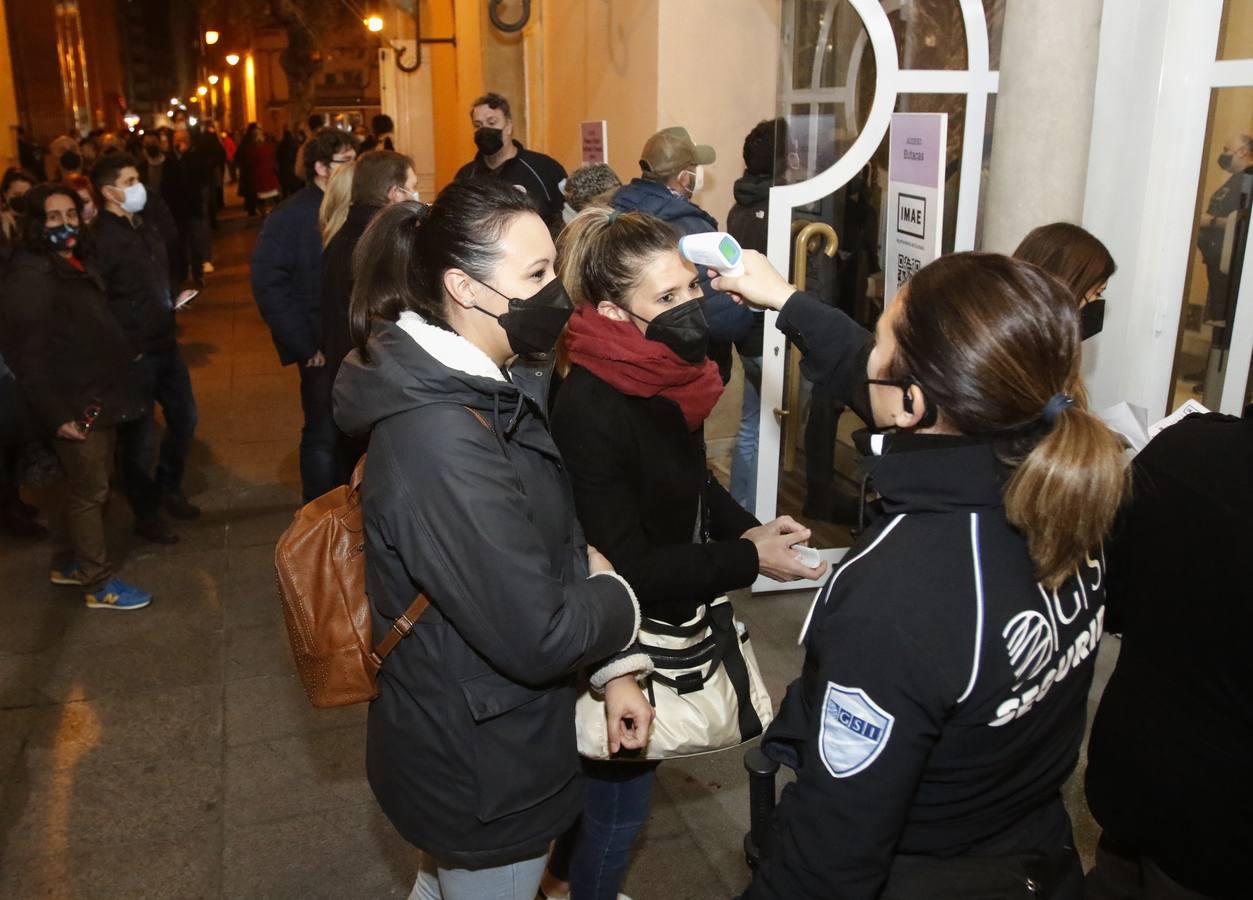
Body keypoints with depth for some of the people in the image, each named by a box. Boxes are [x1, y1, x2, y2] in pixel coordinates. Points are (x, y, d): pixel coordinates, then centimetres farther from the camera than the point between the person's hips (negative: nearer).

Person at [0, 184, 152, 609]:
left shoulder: (77, 264, 11)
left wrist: (121, 374, 14)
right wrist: (55, 415, -21)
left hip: (98, 397, 9)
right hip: (73, 406, -9)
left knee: (91, 485, 16)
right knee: (90, 490, 0)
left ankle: (71, 562, 32)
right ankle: (98, 583, 11)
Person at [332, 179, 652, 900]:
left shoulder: (488, 389, -1)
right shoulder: (442, 440, -33)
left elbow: (555, 544, 6)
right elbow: (537, 633, -33)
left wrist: (612, 666, -1)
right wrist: (620, 601, -13)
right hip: (481, 764, -9)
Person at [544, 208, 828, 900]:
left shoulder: (666, 374, -3)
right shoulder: (588, 411, -29)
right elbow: (624, 569, -26)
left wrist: (746, 527, -6)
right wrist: (747, 559, -22)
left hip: (667, 619, 8)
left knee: (616, 783, 26)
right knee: (618, 793, 12)